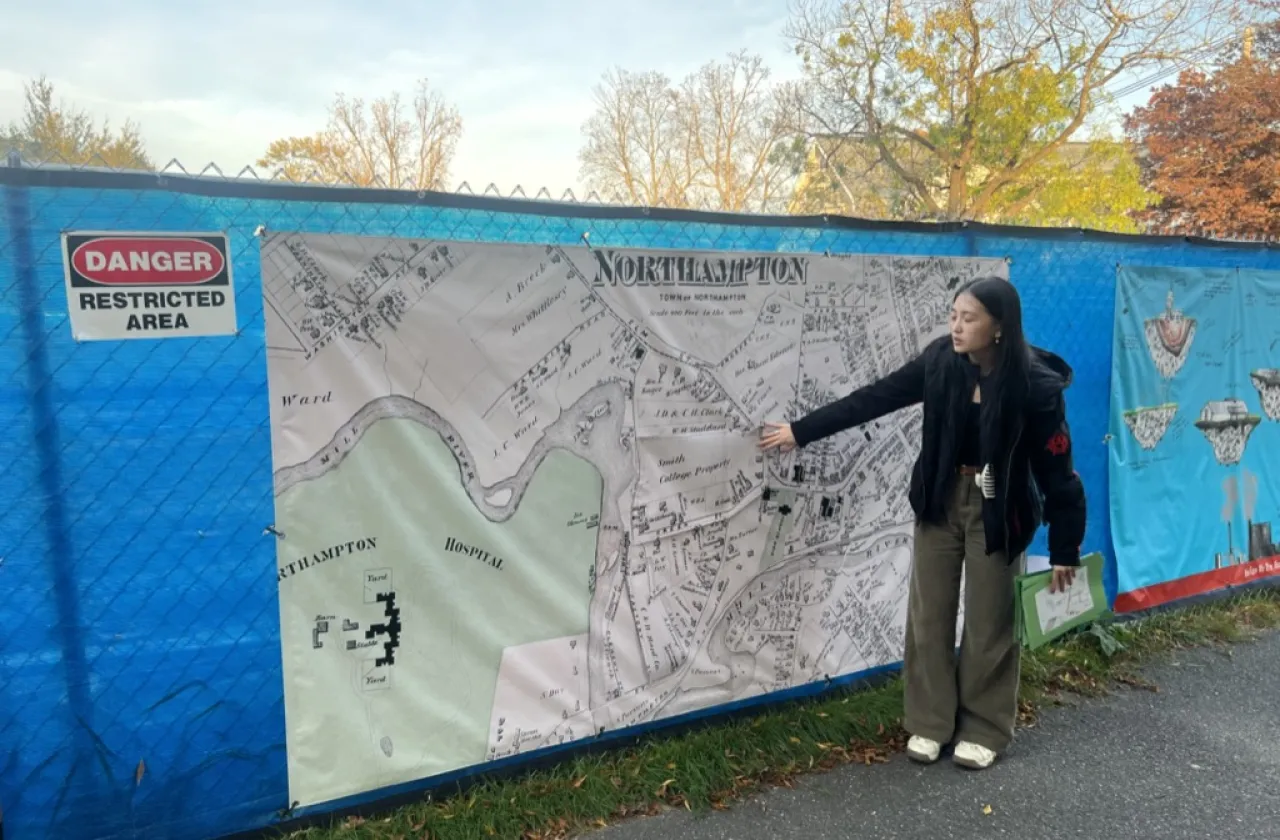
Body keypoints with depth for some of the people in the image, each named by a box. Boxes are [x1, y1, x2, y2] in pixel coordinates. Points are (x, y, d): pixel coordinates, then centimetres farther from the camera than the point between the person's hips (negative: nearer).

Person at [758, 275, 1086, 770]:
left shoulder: (1036, 385, -19)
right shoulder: (941, 361, -10)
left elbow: (1056, 469, -13)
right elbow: (874, 399, -5)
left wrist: (1064, 548, -9)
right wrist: (800, 431, -5)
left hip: (996, 509, -3)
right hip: (940, 499, 4)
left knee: (988, 621, 8)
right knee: (929, 615, 9)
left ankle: (984, 729, 28)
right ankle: (930, 722, 26)